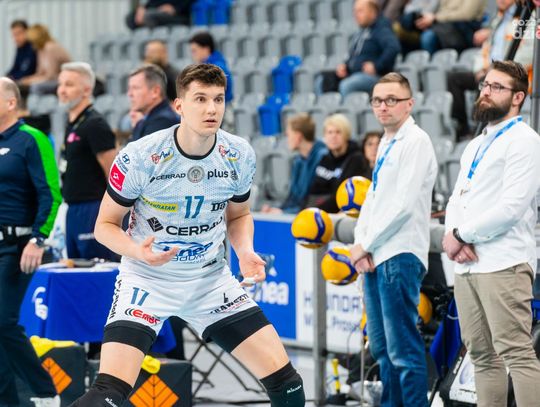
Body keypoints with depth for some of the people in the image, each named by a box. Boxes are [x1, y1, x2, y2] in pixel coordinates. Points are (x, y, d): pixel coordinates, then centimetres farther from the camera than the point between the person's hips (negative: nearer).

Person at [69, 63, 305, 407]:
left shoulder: (240, 156, -7)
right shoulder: (140, 157, -19)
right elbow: (106, 225, -8)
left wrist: (245, 251, -9)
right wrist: (138, 250, -29)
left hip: (211, 279, 4)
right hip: (147, 280, -4)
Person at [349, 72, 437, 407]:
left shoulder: (416, 141, -8)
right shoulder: (386, 144, 19)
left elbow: (404, 204, -16)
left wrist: (366, 245, -10)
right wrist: (361, 245, 4)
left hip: (400, 256, -9)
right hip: (374, 258, 9)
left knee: (403, 348, -10)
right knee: (382, 347, 12)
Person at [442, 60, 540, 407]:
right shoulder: (476, 146, 23)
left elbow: (512, 207, -15)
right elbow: (457, 200, 18)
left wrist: (461, 235, -8)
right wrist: (453, 235, -4)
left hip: (503, 264, -8)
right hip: (467, 264, 9)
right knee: (483, 357, 8)